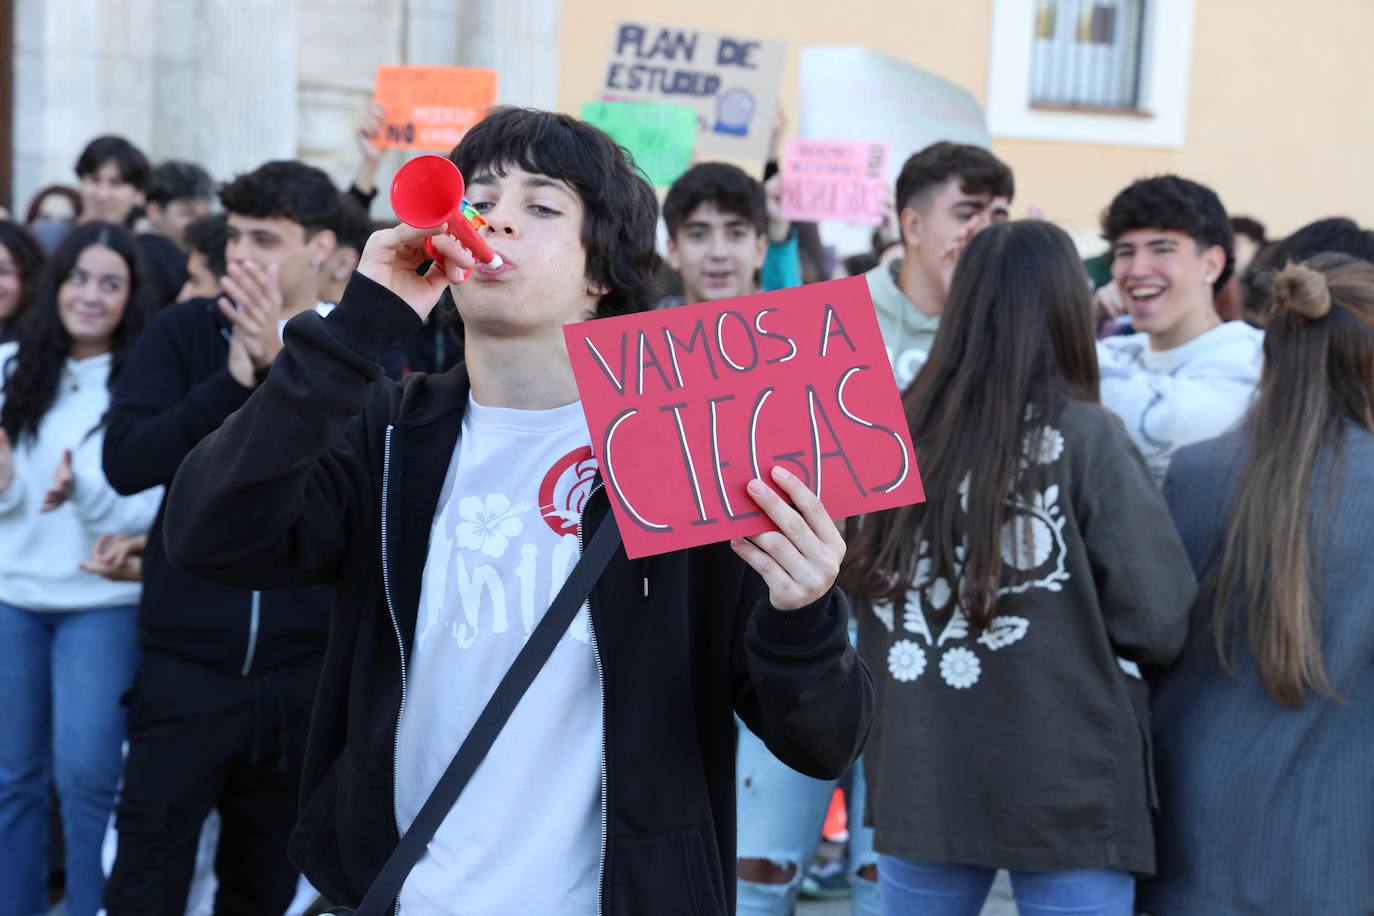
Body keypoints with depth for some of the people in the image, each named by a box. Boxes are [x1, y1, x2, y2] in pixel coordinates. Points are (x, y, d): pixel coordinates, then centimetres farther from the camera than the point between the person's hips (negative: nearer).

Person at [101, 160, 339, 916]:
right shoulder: (183, 331, 0)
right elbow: (125, 461, -10)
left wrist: (283, 365, -22)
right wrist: (232, 380, -21)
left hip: (308, 663, 1)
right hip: (187, 658, 0)